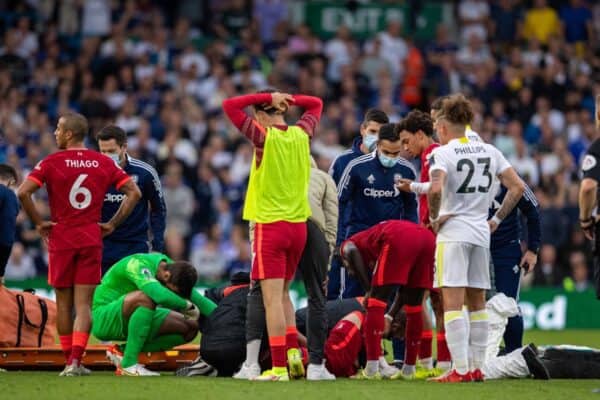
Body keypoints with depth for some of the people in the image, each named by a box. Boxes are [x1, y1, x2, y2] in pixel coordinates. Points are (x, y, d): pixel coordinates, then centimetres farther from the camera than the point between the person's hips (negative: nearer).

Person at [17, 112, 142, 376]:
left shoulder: (52, 162, -5)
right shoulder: (104, 163, 4)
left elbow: (23, 192, -14)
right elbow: (134, 193, 4)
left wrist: (38, 223, -4)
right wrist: (112, 224, 7)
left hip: (61, 238, -1)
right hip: (92, 240, 2)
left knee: (63, 302, 10)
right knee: (84, 303, -1)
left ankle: (69, 360, 14)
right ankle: (76, 361, -13)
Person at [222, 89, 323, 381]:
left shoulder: (264, 136, -10)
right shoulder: (301, 134, 4)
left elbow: (230, 105, -9)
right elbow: (315, 104, 23)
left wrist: (268, 97, -5)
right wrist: (287, 99, 7)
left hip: (270, 225, -6)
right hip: (298, 225, 6)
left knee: (272, 298, -6)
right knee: (283, 294, 20)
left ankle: (279, 366, -10)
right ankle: (293, 350, 6)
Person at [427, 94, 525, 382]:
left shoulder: (442, 153, -8)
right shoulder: (489, 151, 10)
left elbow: (436, 189, -26)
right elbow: (518, 187, 9)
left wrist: (434, 217, -10)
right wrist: (497, 219, 13)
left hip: (453, 232, -6)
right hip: (481, 233, 6)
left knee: (452, 302, -6)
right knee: (477, 302, 14)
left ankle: (460, 369, -12)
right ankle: (477, 367, 14)